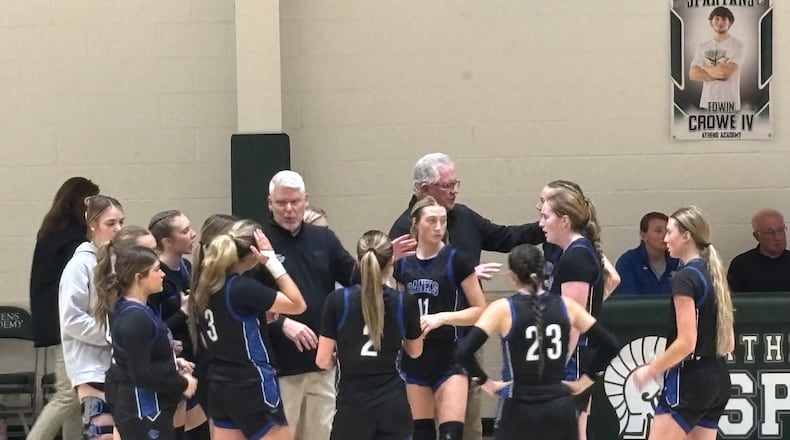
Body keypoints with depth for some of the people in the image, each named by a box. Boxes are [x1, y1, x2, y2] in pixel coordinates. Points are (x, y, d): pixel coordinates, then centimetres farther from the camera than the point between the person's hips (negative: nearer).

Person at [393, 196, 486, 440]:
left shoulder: (455, 260, -7)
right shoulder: (403, 263, 5)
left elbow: (480, 310, -6)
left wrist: (443, 317, -18)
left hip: (449, 357, -4)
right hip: (414, 358, 4)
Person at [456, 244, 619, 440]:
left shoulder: (503, 309, -5)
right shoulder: (565, 306, 3)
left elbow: (464, 351, -14)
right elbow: (609, 345, 6)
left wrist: (485, 382, 0)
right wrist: (585, 380, 13)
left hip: (520, 411, -3)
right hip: (561, 409, 3)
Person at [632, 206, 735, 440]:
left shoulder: (685, 278, -14)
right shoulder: (713, 274, 13)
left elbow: (686, 342, -19)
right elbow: (729, 344, 16)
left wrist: (651, 370, -9)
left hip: (688, 381, -9)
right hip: (718, 379, 9)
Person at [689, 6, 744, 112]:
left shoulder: (737, 45, -1)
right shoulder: (702, 47, 12)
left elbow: (726, 72, -13)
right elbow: (693, 74, 2)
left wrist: (705, 68, 3)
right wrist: (717, 74, -9)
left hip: (729, 103, -4)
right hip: (707, 102, 4)